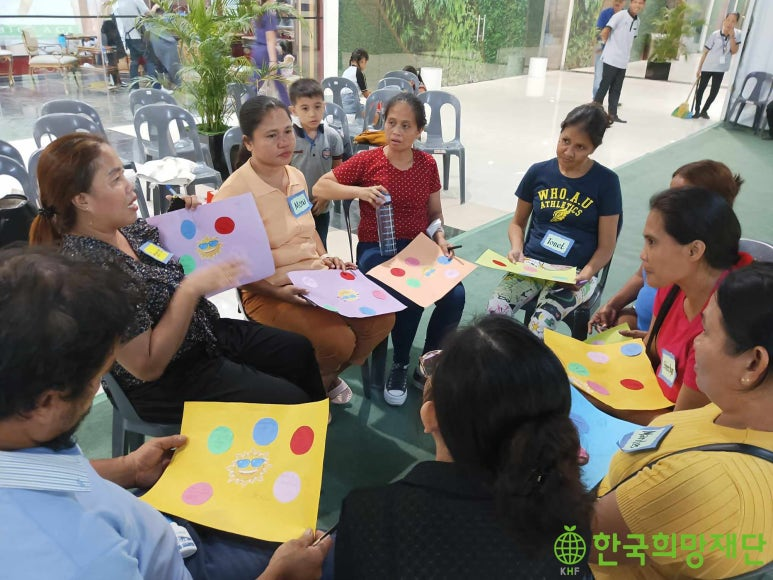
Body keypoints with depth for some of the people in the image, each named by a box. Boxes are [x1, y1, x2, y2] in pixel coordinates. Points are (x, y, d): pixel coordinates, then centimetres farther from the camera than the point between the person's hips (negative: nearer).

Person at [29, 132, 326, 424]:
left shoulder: (128, 226, -6)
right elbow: (147, 366, -27)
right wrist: (192, 288, -31)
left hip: (206, 332, 9)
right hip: (168, 382, -8)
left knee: (300, 350, 15)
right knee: (291, 403, -4)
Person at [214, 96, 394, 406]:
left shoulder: (296, 176, 6)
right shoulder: (233, 193, -16)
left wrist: (326, 258, 4)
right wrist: (278, 291, -21)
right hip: (269, 293, -7)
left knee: (381, 319, -8)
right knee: (338, 340, -26)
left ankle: (327, 376, 18)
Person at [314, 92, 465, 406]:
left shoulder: (427, 164, 6)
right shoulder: (367, 160, -3)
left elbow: (434, 213, 14)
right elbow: (320, 187, -2)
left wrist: (439, 237, -7)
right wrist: (361, 191, -18)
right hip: (376, 249, -3)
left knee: (455, 295, -22)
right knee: (410, 297, -31)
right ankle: (399, 367, -1)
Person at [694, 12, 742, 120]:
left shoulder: (738, 34, -3)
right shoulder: (715, 34, -8)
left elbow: (734, 51, -9)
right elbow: (705, 52, -4)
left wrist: (731, 36, -17)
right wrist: (699, 69, -5)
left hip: (720, 68, 2)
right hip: (707, 67, -2)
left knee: (714, 92, 6)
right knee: (700, 89, 3)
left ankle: (704, 110, 22)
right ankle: (697, 110, 14)